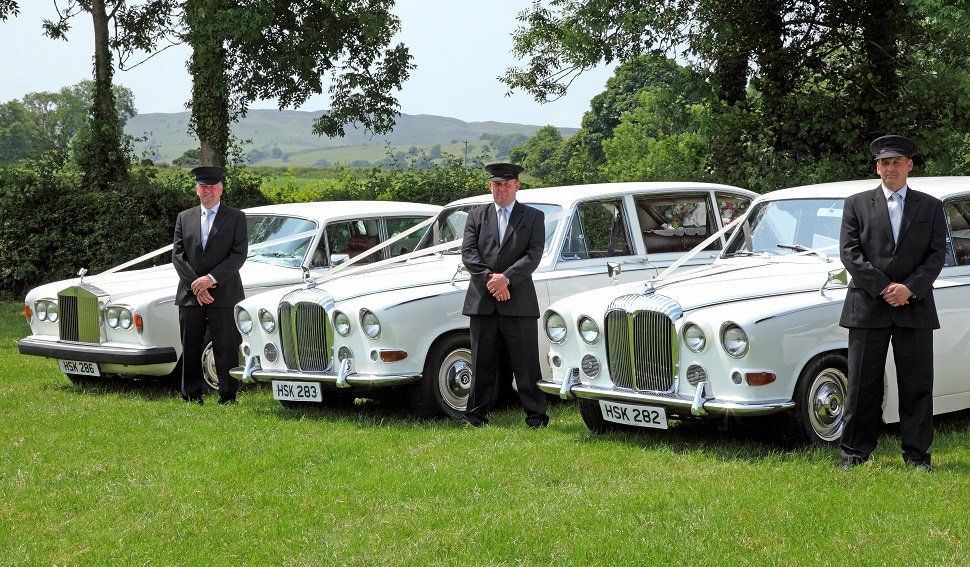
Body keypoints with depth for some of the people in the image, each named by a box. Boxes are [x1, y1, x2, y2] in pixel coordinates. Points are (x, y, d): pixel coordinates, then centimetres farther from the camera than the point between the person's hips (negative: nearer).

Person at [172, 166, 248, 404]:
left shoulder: (236, 218, 4)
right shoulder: (184, 218, 13)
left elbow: (239, 254, -6)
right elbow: (178, 255, 5)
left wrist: (211, 278, -15)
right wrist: (194, 284, -9)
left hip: (224, 295, -3)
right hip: (189, 296, 3)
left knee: (226, 349, -3)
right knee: (190, 350, 5)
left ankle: (228, 398, 4)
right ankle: (191, 397, 14)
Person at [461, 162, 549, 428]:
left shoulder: (533, 217, 8)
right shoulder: (476, 216, 13)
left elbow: (533, 255, -4)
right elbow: (468, 253, 1)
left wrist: (506, 278, -17)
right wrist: (489, 278, -14)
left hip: (519, 301, -2)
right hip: (482, 301, 2)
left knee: (526, 363, 0)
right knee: (482, 361, 6)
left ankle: (536, 416, 5)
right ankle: (477, 415, 13)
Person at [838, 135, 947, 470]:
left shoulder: (931, 207, 11)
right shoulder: (857, 204, 7)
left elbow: (937, 254, 3)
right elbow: (850, 253, -2)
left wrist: (910, 288, -11)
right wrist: (883, 288, -12)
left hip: (915, 308, 1)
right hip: (867, 307, -1)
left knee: (916, 384, 3)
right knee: (863, 384, 2)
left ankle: (917, 453, 12)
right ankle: (854, 453, 9)